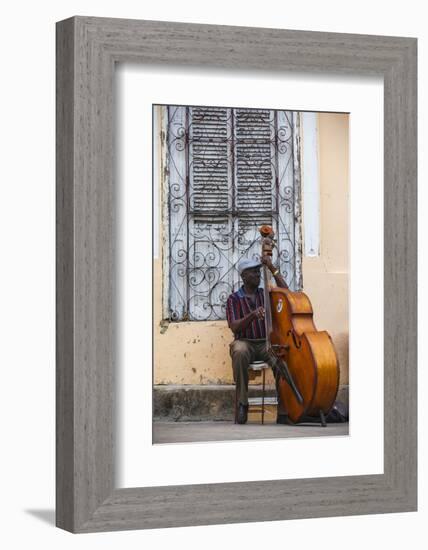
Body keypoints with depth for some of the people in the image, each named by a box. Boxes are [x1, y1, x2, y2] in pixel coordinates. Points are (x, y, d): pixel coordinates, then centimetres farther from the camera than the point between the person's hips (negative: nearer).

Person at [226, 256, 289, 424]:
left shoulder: (266, 294, 14)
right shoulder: (234, 299, 5)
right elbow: (234, 327, -6)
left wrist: (272, 268, -5)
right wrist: (252, 315, -24)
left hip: (266, 343, 2)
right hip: (245, 342, -2)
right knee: (239, 352, -40)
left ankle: (283, 410, -28)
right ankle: (242, 403, -31)